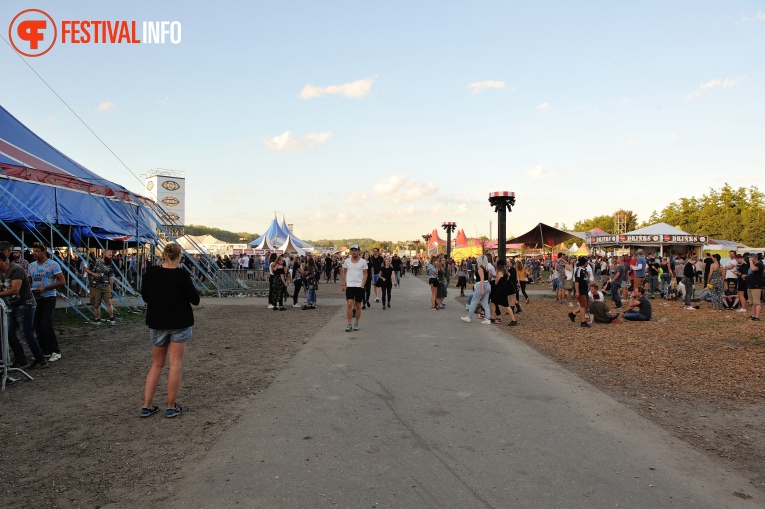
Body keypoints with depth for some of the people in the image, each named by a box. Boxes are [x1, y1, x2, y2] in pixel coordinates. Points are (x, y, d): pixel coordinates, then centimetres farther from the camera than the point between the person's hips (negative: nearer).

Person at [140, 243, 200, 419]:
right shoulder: (181, 274, -15)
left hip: (156, 323, 4)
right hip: (180, 324, -4)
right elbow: (195, 300, -10)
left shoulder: (150, 272, -4)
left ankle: (146, 406, 13)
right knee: (175, 365, 3)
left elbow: (145, 296, 8)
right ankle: (171, 407, 7)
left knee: (156, 364, 15)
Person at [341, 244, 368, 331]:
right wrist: (342, 284, 3)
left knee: (358, 306, 6)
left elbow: (365, 274, 1)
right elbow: (344, 273, 10)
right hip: (349, 285, 0)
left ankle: (356, 324, 18)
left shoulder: (363, 262, 0)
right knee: (349, 304, -10)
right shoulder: (347, 261, 4)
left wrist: (362, 285, -9)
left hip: (359, 286, 0)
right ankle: (349, 324, -3)